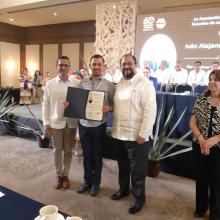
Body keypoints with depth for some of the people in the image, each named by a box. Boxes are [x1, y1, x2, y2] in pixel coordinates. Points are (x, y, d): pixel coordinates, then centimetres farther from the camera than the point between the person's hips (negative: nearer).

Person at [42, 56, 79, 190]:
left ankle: (66, 175, 30)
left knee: (68, 150, 12)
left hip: (71, 122, 0)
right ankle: (59, 175, 30)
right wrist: (46, 123, -2)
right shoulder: (50, 84, -2)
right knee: (57, 150, 12)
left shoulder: (76, 84, -2)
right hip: (56, 122, 0)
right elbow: (46, 105, 1)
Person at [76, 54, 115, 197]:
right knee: (86, 154, 16)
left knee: (97, 155, 11)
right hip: (83, 124, 3)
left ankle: (96, 183, 31)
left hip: (98, 125, -3)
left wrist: (108, 109, -22)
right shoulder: (82, 82, 4)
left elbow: (114, 105, -1)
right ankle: (87, 181, 35)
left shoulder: (109, 85, -4)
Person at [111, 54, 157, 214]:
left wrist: (142, 133, -20)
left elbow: (150, 110, -18)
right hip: (119, 133, 7)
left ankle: (139, 198, 27)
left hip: (136, 135, -7)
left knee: (137, 170, 7)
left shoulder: (145, 83, -13)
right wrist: (114, 128, 12)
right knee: (123, 165, 22)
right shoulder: (120, 84, 10)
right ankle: (123, 189, 43)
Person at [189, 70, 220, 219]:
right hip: (200, 147, 3)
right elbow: (192, 122, 1)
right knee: (201, 179, 17)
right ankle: (200, 208, 38)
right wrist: (201, 139, -13)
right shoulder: (201, 100, 1)